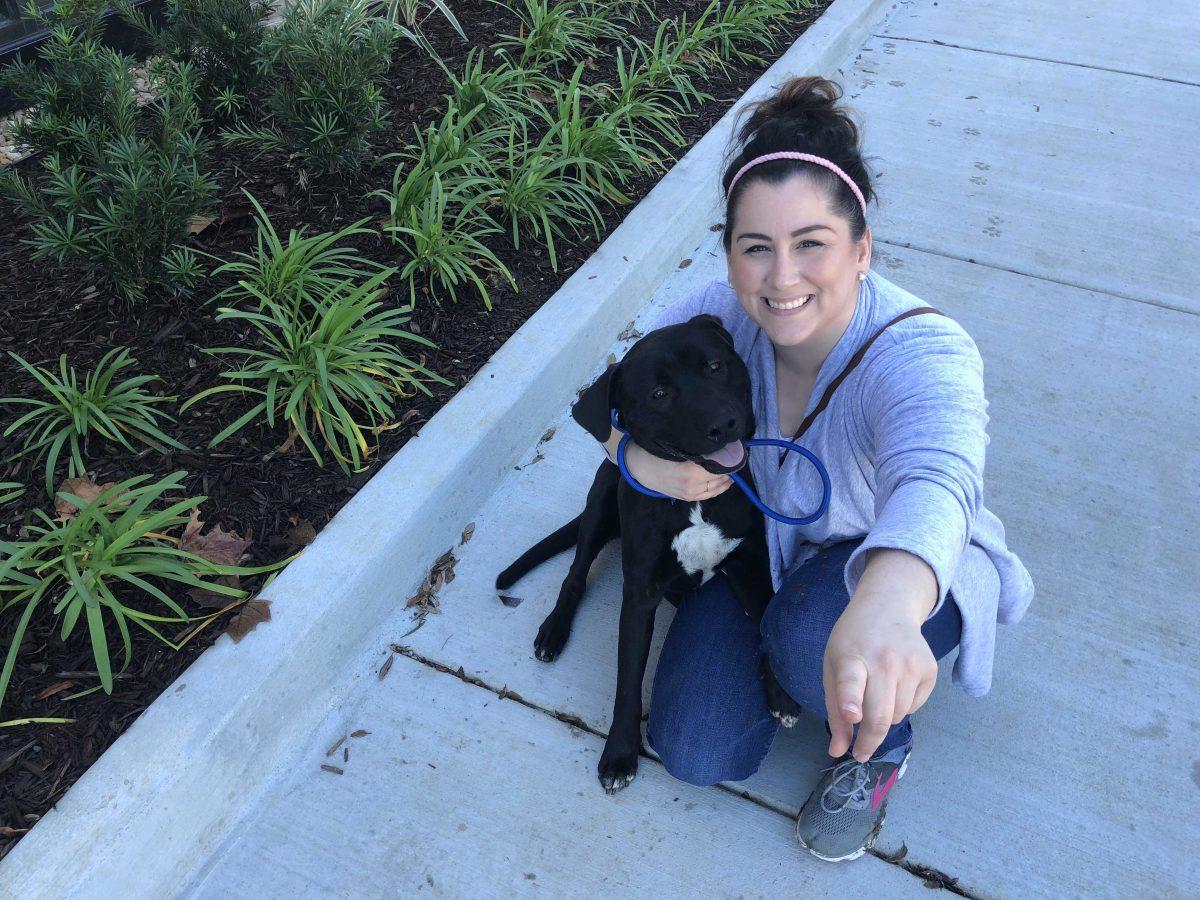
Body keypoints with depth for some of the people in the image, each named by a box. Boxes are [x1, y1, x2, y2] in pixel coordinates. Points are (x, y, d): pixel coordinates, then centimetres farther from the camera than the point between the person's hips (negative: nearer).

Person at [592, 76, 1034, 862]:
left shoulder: (922, 355, -35)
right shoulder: (721, 316, -22)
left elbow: (933, 481, -56)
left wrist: (882, 609, -79)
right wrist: (640, 459, -36)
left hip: (902, 570, -3)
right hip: (756, 548, 3)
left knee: (814, 633, -37)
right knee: (698, 754, -8)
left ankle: (879, 748, 0)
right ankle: (777, 636, 22)